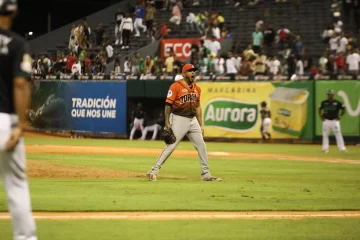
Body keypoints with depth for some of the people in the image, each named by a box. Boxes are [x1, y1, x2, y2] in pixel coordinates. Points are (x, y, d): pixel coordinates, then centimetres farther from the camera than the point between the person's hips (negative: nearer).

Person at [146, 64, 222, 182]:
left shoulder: (197, 88, 12)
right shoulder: (176, 86, -9)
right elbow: (168, 104, -11)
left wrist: (200, 125, 14)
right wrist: (167, 123, -16)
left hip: (192, 120, 7)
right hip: (179, 119, -7)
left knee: (201, 146, 6)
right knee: (171, 146, -11)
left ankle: (206, 174, 14)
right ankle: (154, 171, -7)